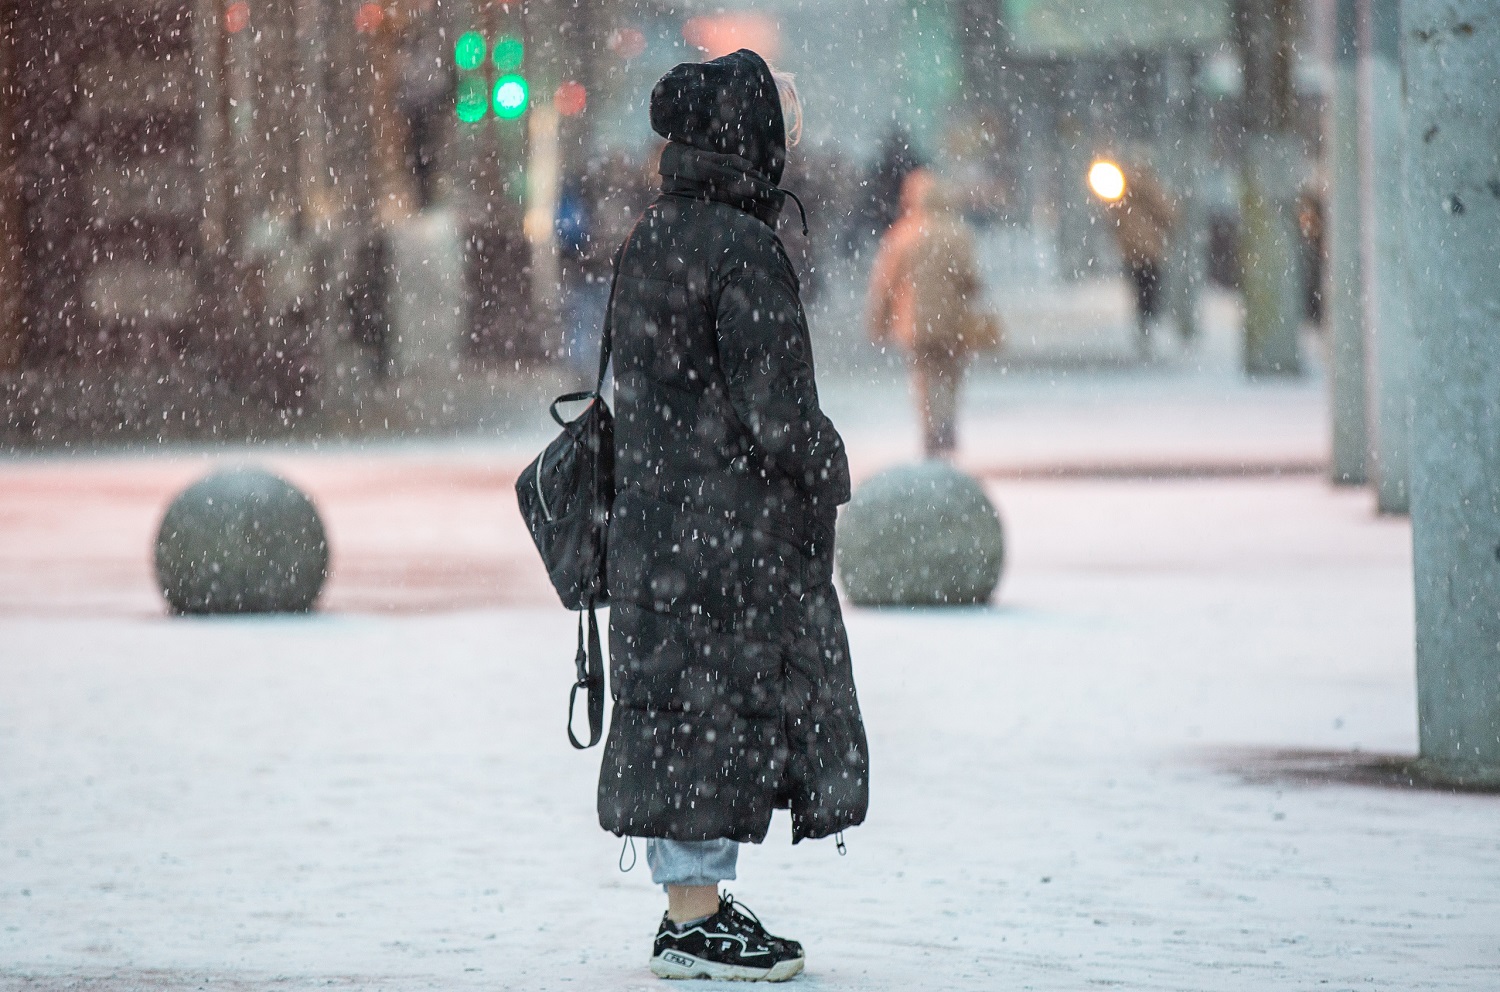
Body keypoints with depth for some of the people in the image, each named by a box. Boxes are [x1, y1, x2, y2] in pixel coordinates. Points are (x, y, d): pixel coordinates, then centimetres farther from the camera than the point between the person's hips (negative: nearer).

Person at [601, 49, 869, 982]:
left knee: (681, 708, 14)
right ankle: (695, 919, 1)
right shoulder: (741, 248, -18)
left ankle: (695, 902, 21)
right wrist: (827, 465, -1)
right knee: (720, 700, -3)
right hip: (731, 517, -9)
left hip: (656, 510, 9)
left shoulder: (651, 236, 9)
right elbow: (774, 407, -20)